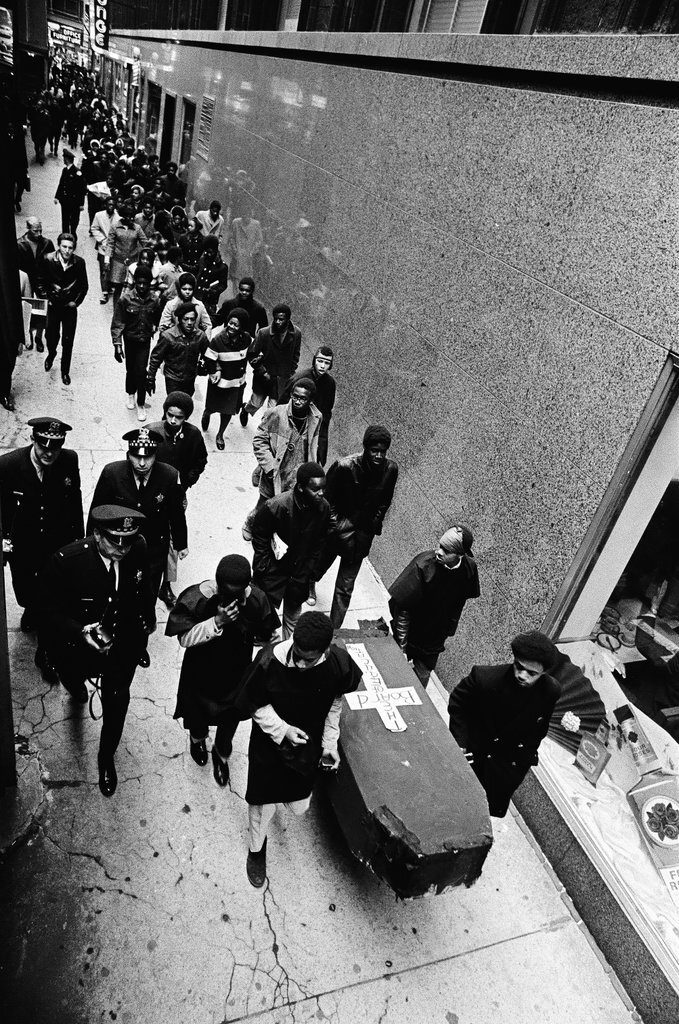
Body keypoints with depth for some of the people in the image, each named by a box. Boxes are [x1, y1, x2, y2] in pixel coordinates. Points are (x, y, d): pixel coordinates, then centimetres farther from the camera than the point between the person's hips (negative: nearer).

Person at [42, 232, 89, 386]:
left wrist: (76, 302, -3)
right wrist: (48, 297, 1)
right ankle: (51, 354, 45)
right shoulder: (48, 260, -12)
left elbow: (84, 286, 1)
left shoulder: (79, 262, -12)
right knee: (51, 336, 10)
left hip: (70, 306, -1)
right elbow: (42, 281, 3)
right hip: (53, 305, 1)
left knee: (68, 341, 4)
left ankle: (65, 371, 20)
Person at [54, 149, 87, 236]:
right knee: (65, 221, 11)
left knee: (74, 221, 4)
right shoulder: (65, 170, 8)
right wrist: (57, 196, 9)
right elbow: (61, 184, 15)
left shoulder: (77, 172, -13)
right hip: (65, 200, 7)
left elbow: (82, 188, -13)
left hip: (74, 202, -7)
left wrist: (81, 203, -14)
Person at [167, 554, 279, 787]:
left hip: (236, 672, 1)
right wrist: (217, 622, -38)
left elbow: (268, 636, -8)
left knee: (231, 718, 22)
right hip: (202, 671, -1)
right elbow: (184, 638, -25)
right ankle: (197, 738, 63)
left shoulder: (257, 599, -23)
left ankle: (222, 755, 55)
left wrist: (245, 634, -28)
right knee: (198, 714, 26)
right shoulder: (196, 598, -29)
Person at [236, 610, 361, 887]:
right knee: (263, 803, 14)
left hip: (308, 745, 2)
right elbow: (254, 705, -14)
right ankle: (256, 848, 48)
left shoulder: (338, 664, -26)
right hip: (270, 743, -2)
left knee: (299, 806, 18)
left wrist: (330, 743, 0)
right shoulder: (269, 662, -32)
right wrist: (282, 730, -24)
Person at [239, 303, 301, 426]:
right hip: (265, 375, -1)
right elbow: (252, 355, -7)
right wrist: (262, 372, -13)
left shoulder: (296, 334, -10)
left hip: (283, 378, 1)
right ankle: (245, 409, 49)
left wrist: (291, 372, 2)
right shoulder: (264, 333, -17)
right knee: (256, 404, 12)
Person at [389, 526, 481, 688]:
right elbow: (403, 608, -22)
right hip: (409, 636, -3)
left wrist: (449, 630, 9)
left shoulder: (469, 569, -17)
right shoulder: (423, 565, -29)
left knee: (420, 681, 15)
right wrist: (401, 646, -18)